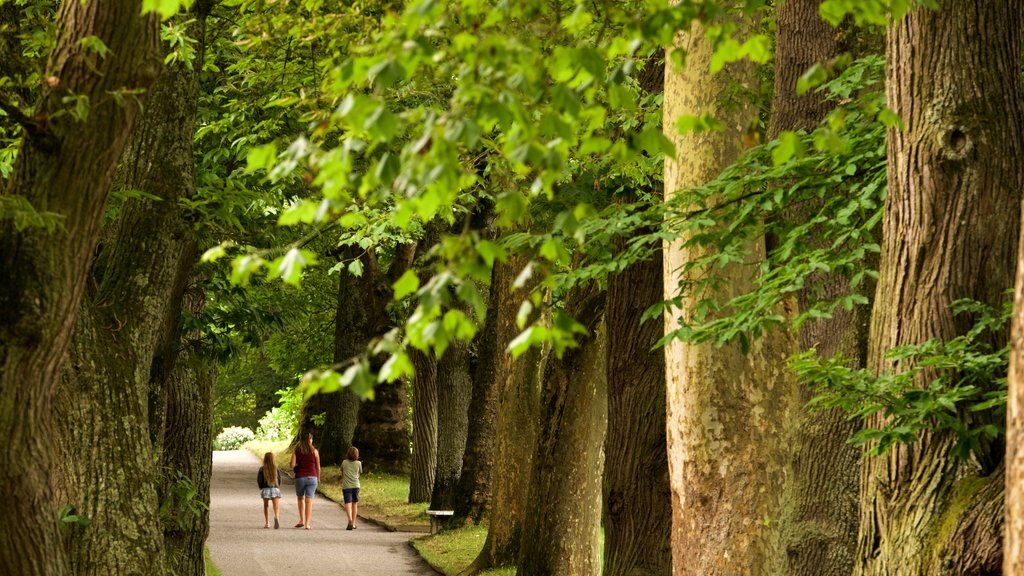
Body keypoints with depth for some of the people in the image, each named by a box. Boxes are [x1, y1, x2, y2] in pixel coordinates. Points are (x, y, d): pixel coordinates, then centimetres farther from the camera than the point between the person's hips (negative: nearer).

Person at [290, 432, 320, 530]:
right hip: (312, 477, 0)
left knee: (301, 498, 20)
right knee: (309, 500, -1)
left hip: (300, 477, 0)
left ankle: (302, 520, 13)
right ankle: (307, 524, -6)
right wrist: (318, 478, 17)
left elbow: (292, 465, -10)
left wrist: (297, 465, 12)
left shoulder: (296, 451, 0)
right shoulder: (314, 451, 0)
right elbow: (318, 466, 4)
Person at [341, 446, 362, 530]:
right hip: (356, 485, 1)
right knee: (355, 504, 13)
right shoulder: (358, 463, 3)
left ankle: (350, 520, -34)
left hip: (346, 486, -1)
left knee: (348, 503, -11)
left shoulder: (344, 462, 4)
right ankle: (353, 523, 17)